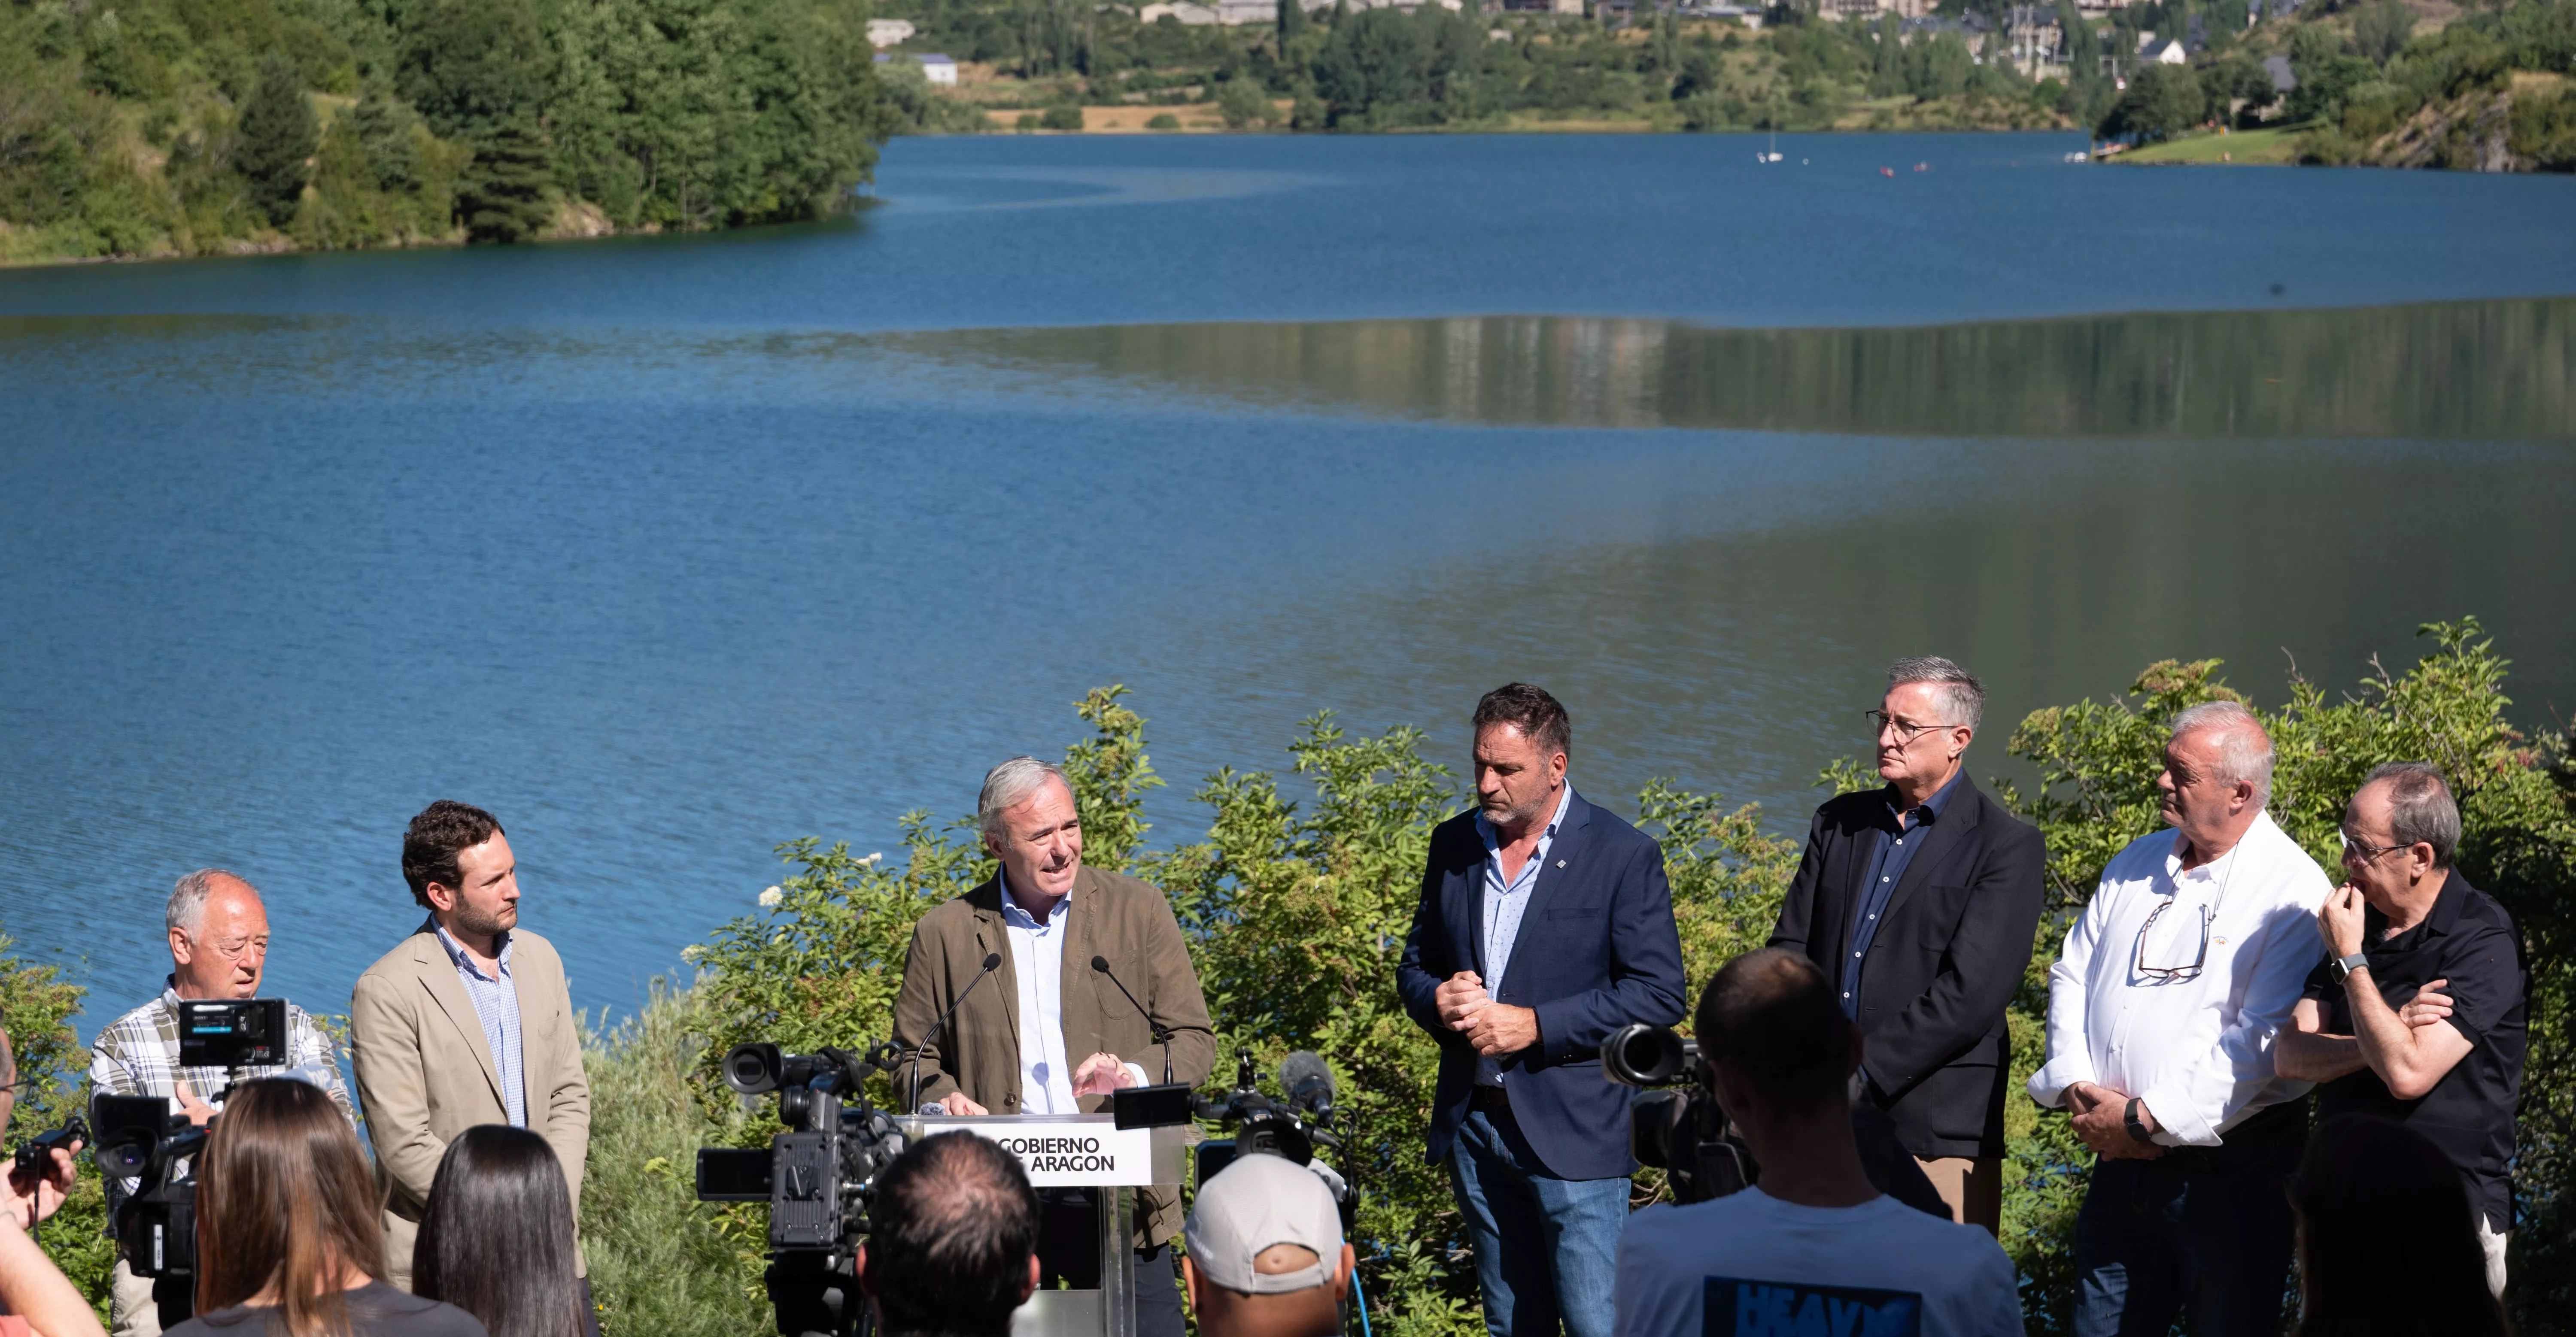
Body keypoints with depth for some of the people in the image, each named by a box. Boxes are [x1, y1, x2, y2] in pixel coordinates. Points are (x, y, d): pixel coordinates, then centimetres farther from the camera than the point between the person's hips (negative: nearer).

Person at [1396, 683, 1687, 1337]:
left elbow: (1659, 994, -11)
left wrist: (1533, 1025, -17)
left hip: (1572, 1134, -5)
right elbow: (1415, 963, 19)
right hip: (1473, 1128, 5)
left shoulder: (1623, 855, -8)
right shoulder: (1454, 845, 9)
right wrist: (1438, 1001, -6)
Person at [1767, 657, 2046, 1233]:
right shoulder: (1839, 823, 15)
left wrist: (1859, 1073, -16)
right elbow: (1790, 948, 13)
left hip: (1935, 1135, -5)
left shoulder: (2007, 847, -4)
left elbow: (1970, 995, -12)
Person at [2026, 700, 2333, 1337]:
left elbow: (2265, 1039, -19)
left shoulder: (2293, 891, -13)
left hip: (2230, 1168, -6)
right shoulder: (2138, 864, 11)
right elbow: (2072, 975, 13)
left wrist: (2145, 1117, -18)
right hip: (2122, 1161, 6)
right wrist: (2076, 1085, -4)